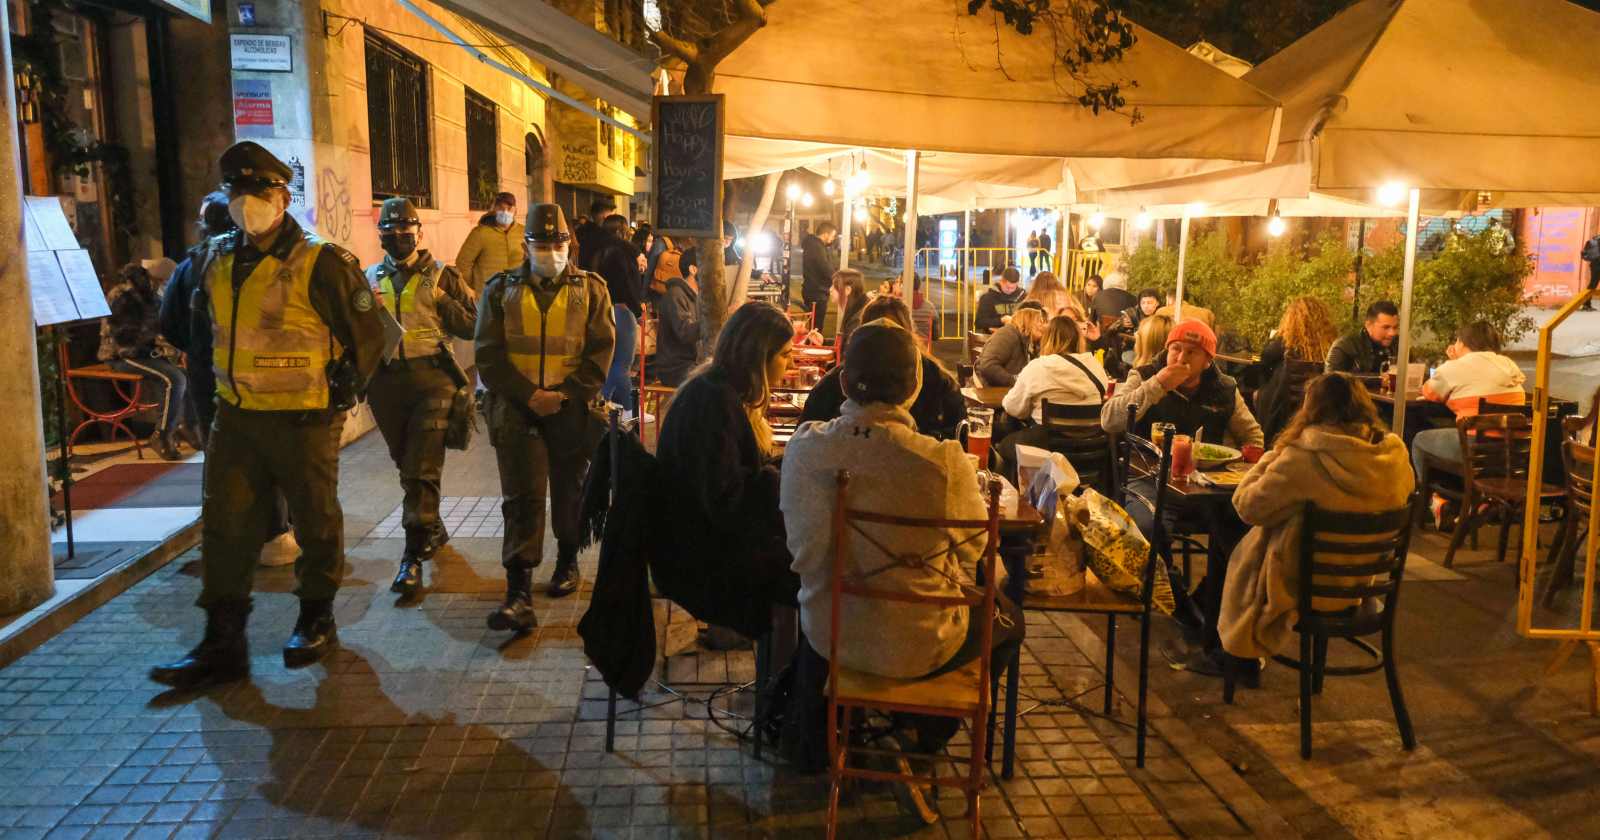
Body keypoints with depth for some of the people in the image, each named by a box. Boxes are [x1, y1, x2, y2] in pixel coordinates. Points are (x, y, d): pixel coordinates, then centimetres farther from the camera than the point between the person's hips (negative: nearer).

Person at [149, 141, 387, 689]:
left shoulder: (320, 264, -12)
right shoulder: (219, 261, 8)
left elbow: (368, 335, -6)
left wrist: (340, 395, -4)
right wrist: (218, 385, 18)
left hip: (303, 422, -6)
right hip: (236, 418, 6)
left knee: (315, 521, 8)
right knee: (225, 528, 5)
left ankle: (316, 619, 27)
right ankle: (223, 642, 12)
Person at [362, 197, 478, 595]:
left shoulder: (441, 276, 3)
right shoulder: (371, 278, 12)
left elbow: (472, 325, 2)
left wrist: (442, 302, -10)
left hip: (431, 378, -4)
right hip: (386, 381, 5)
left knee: (422, 469, -8)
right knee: (407, 464, 16)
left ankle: (414, 554, -5)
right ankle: (433, 529, 36)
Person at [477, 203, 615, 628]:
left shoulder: (591, 289, 5)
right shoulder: (500, 290, 6)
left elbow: (600, 351, -2)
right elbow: (488, 355, 0)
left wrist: (564, 394, -13)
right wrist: (529, 395, -12)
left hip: (572, 407, 1)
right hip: (516, 406, 0)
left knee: (570, 491, 13)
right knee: (522, 497, -6)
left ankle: (567, 561, 36)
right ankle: (518, 592, -8)